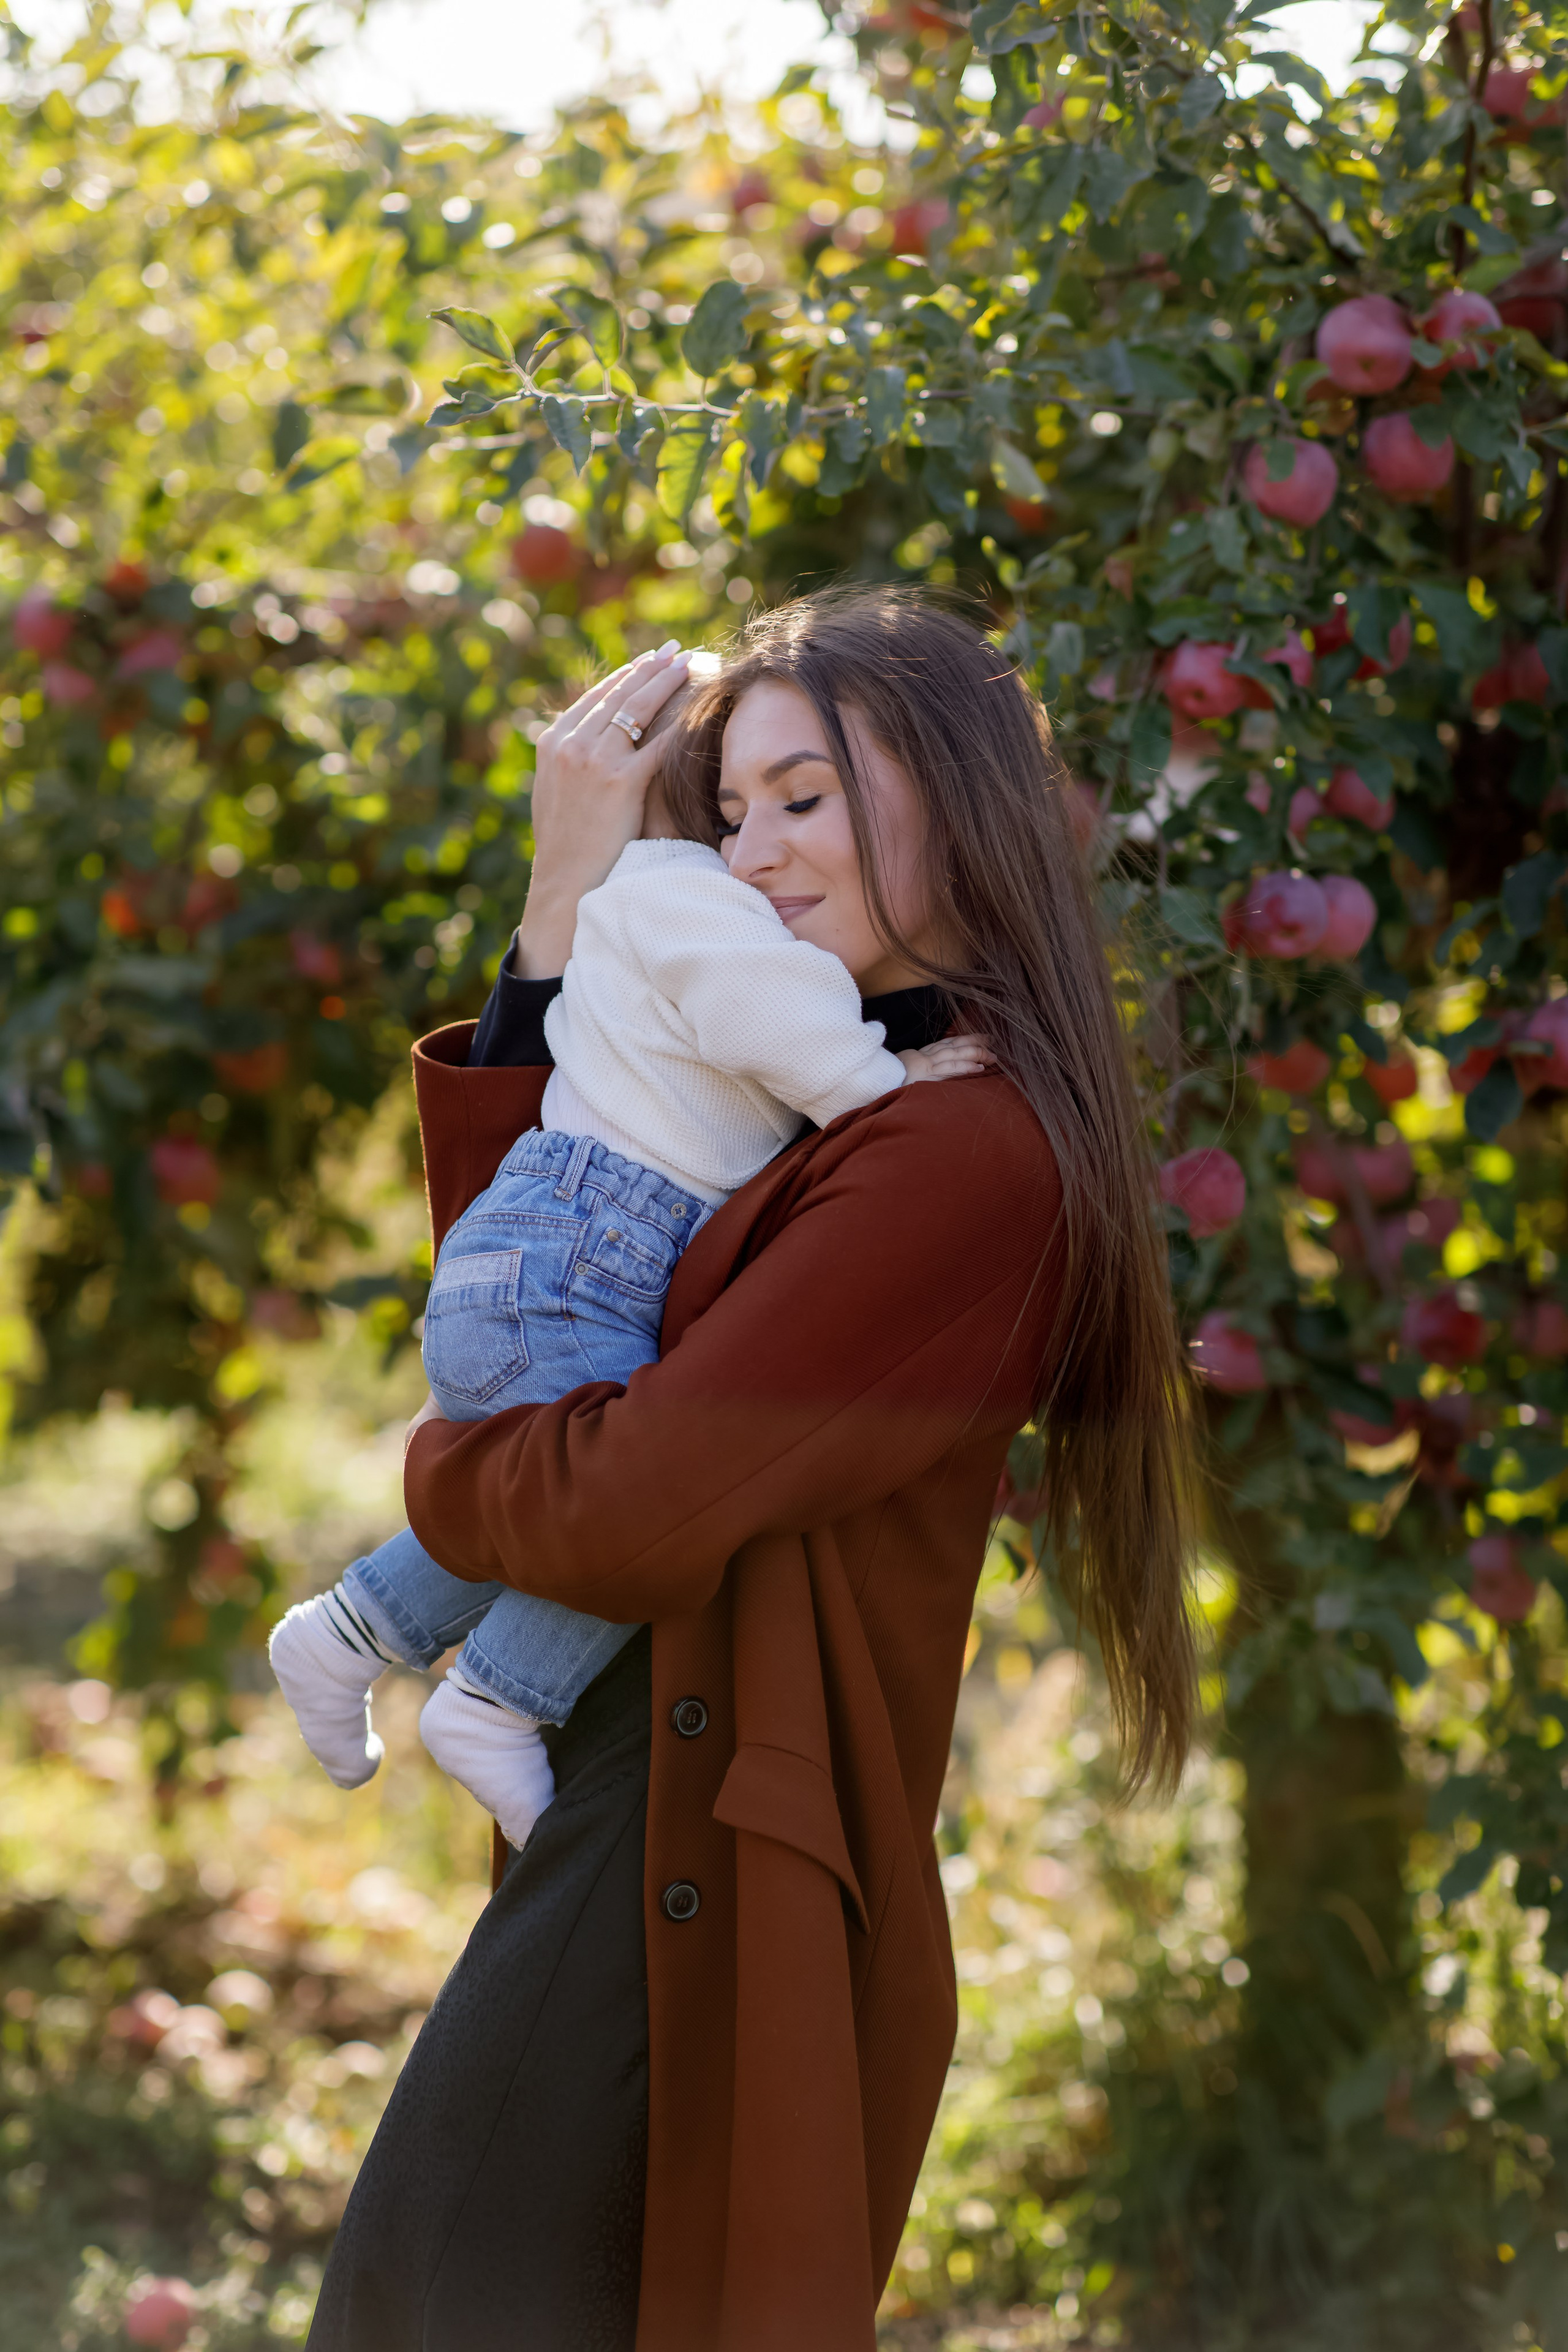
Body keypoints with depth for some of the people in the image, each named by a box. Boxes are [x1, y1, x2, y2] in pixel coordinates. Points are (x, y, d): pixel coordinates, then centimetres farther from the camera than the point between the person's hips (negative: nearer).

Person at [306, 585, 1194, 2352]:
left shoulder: (961, 1161, -19)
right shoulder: (843, 1111, 14)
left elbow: (627, 1508, -22)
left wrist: (441, 1471, 0)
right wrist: (557, 915, 10)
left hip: (678, 1903, -10)